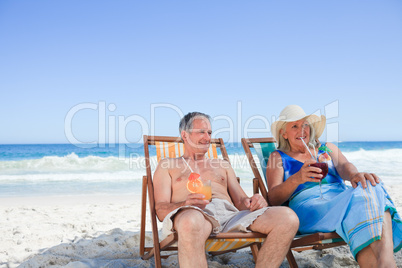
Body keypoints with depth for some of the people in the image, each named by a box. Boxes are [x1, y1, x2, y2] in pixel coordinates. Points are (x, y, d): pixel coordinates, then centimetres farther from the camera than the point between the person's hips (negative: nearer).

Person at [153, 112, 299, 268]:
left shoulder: (223, 165, 34)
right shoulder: (167, 165, 23)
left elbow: (241, 201, 25)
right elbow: (161, 210, 9)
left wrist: (251, 202, -1)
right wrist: (184, 205, -15)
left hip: (231, 215, 4)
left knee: (288, 217, -24)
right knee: (191, 222, -45)